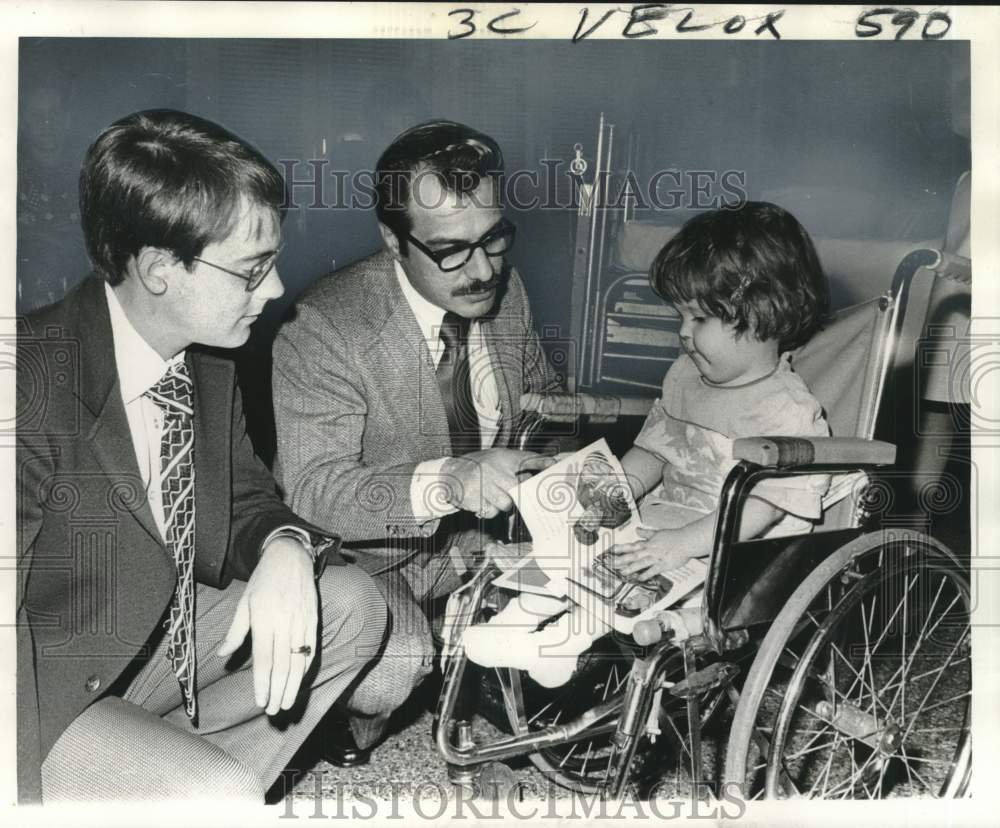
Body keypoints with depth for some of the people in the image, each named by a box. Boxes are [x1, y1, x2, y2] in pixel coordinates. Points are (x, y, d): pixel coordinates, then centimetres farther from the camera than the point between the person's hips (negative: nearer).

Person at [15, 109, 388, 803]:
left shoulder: (208, 366, -5)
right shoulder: (37, 387, -28)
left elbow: (245, 499, 7)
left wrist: (283, 552, -16)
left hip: (157, 635, 8)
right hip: (45, 695, -8)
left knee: (350, 605, -1)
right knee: (222, 795, -28)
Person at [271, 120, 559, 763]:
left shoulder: (506, 289, -5)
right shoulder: (325, 327, -25)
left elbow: (540, 391, 13)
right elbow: (312, 489, -30)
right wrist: (446, 482, -46)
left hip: (483, 528, 6)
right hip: (366, 548, -6)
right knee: (391, 667, -32)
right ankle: (357, 710, 7)